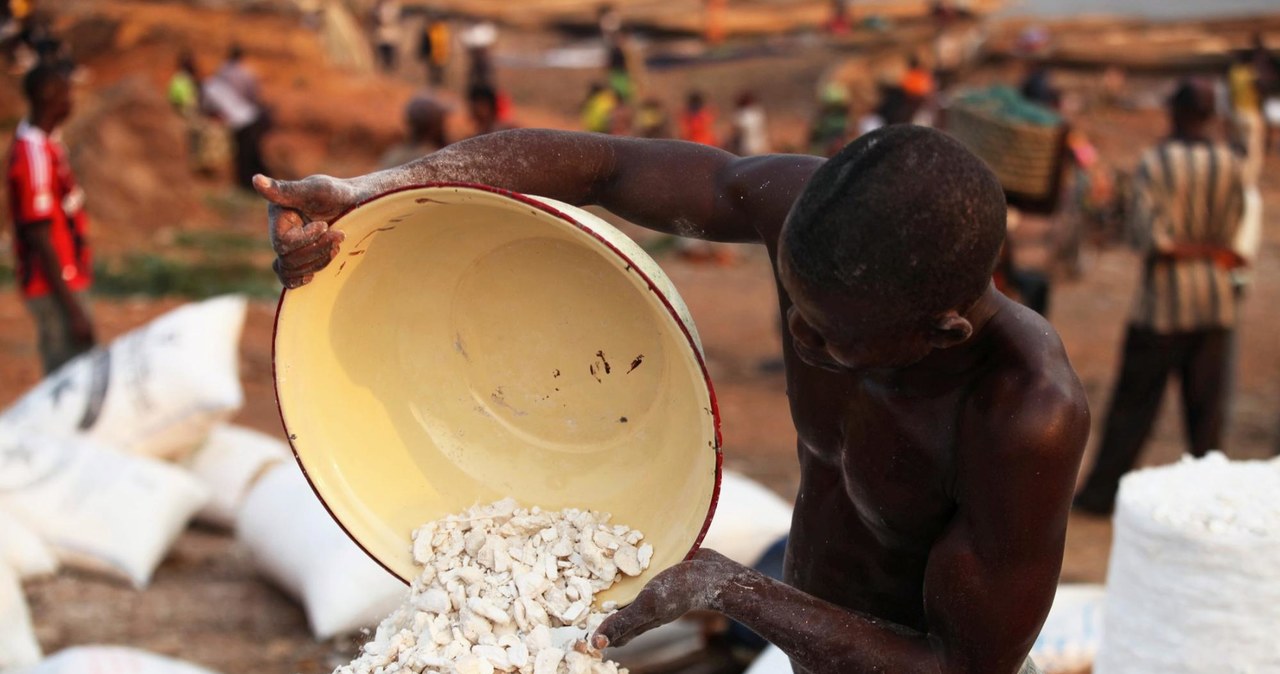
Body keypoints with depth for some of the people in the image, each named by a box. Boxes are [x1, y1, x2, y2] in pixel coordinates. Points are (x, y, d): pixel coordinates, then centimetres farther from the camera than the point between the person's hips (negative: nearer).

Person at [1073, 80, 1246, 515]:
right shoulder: (1231, 165, -1)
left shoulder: (1154, 163, -12)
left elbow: (1148, 238, -17)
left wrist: (1180, 247, -2)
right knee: (1207, 402, 10)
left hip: (1164, 300, -3)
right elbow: (1231, 232, 3)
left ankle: (1101, 492, 11)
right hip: (1216, 299, 3)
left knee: (1134, 401, 4)